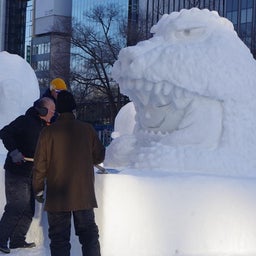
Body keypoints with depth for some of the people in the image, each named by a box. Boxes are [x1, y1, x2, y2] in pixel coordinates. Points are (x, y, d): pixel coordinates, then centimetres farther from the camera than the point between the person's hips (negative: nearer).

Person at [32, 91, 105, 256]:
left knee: (59, 238, 5)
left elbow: (40, 165, -4)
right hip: (84, 194, 1)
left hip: (57, 197, -1)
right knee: (89, 233, 11)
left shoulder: (48, 132, -8)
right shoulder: (87, 129, -4)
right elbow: (99, 157, 6)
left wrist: (38, 190, 7)